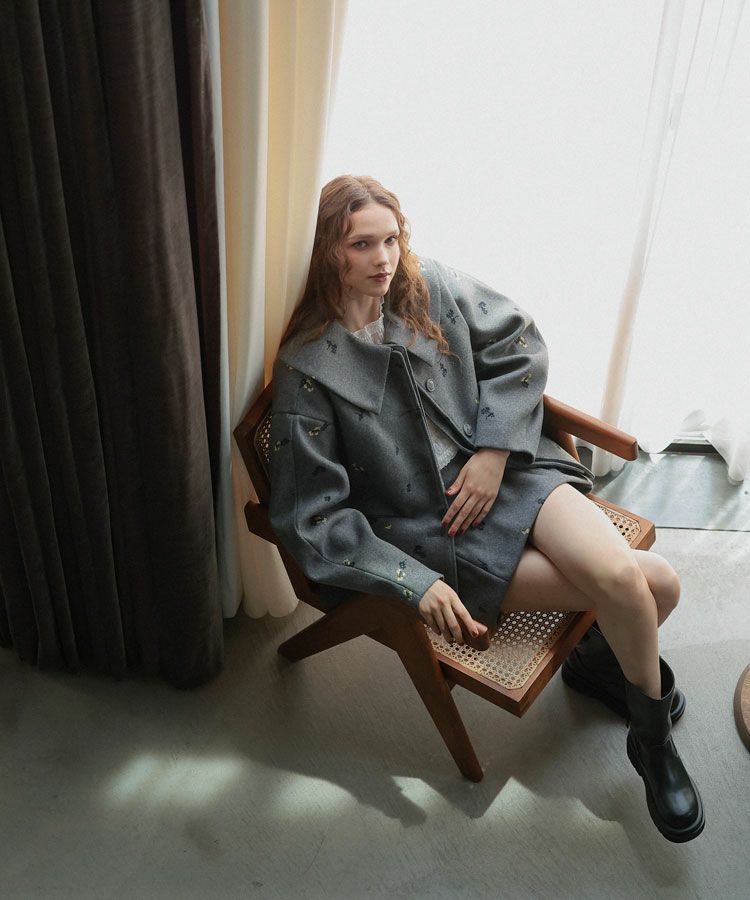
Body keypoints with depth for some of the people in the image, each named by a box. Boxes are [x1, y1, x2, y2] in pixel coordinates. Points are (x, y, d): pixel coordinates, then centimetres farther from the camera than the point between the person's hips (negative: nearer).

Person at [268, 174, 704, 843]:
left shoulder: (433, 288, 0)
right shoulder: (307, 369, -12)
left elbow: (518, 347, 9)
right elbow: (311, 519, -13)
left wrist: (495, 450, -5)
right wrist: (415, 583, -21)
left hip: (506, 472, 4)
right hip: (430, 535, -4)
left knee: (623, 576, -23)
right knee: (650, 586, -17)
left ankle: (603, 661, 15)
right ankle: (653, 742, 12)